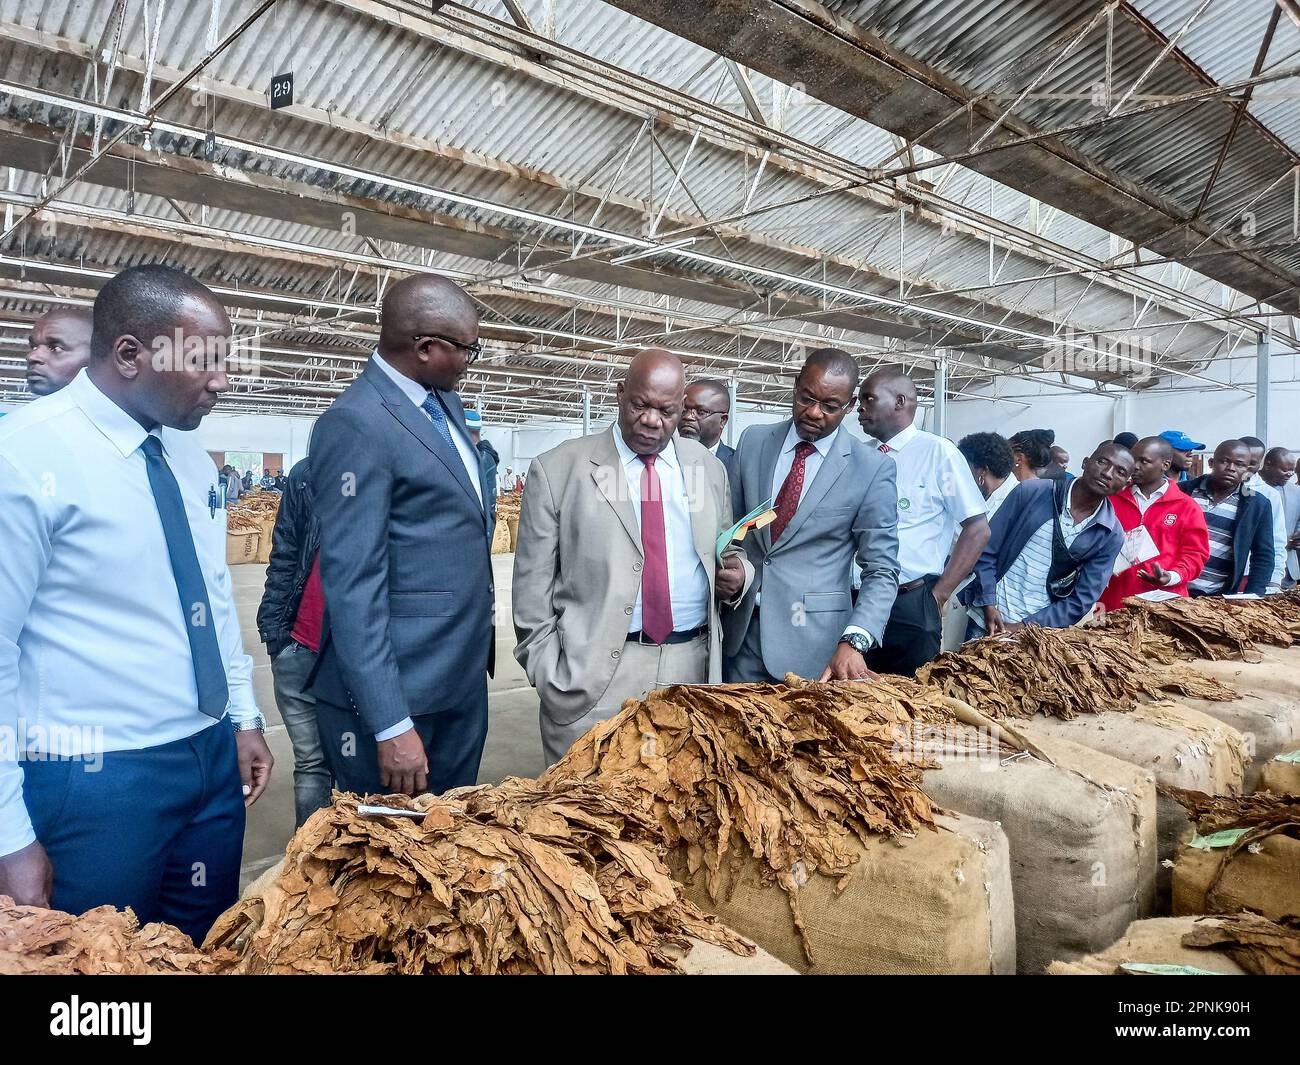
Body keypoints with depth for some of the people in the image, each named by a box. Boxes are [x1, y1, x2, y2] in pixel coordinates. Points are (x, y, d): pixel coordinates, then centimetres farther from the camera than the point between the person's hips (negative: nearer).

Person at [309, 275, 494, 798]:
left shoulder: (445, 402, 8)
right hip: (397, 690, -8)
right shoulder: (356, 425, -18)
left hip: (465, 679, 8)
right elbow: (353, 585, -21)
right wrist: (390, 726, -22)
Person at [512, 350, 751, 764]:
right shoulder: (557, 470, -3)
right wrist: (552, 679, -6)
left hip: (692, 666, 4)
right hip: (593, 675, -3)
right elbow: (533, 588, -2)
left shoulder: (709, 468, 9)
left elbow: (727, 552, 20)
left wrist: (738, 572, -3)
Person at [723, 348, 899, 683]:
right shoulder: (753, 441, 3)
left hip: (812, 641, -3)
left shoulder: (873, 469, -7)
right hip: (740, 629, 3)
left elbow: (882, 570, -8)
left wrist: (854, 641, -22)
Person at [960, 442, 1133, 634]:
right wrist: (988, 605, -13)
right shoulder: (1031, 491, -7)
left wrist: (1025, 627, -14)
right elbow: (986, 551, -4)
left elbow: (1081, 601, -5)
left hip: (1039, 630, 1)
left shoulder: (1111, 535, -3)